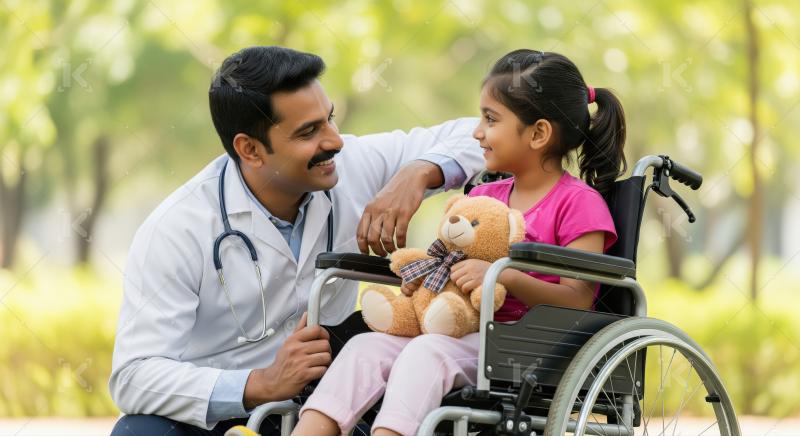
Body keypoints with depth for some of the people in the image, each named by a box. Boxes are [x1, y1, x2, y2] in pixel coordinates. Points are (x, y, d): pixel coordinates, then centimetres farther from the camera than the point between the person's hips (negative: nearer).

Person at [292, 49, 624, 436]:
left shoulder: (579, 204, -2)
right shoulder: (484, 197, 23)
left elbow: (579, 301, -11)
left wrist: (505, 276, -24)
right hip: (470, 335, 8)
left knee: (427, 351, -33)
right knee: (366, 346, -16)